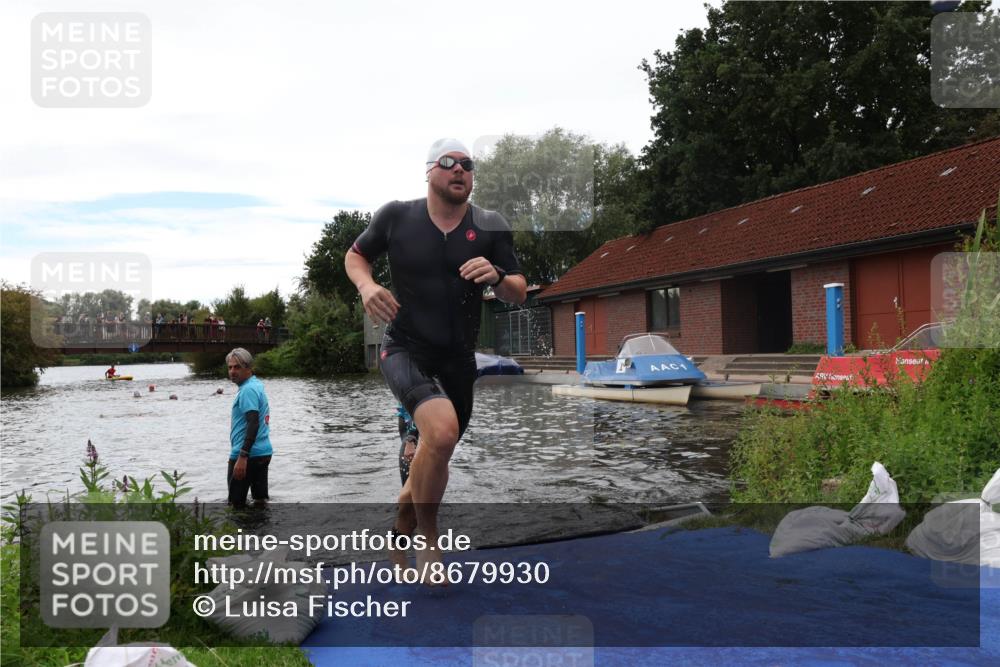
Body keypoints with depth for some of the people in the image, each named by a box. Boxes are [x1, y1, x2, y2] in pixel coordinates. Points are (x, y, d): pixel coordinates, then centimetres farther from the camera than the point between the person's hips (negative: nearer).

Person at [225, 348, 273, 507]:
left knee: (236, 503, -2)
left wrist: (242, 457, -27)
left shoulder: (248, 390, -15)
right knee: (260, 499, 12)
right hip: (263, 452, 10)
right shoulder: (257, 385, 15)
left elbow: (253, 423, -24)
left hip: (248, 454, -10)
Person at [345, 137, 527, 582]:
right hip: (405, 349, -4)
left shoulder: (491, 228, -1)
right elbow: (355, 255, 11)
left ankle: (400, 539, 41)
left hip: (458, 360, 4)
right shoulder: (396, 216, -4)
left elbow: (519, 294, 2)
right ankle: (427, 537, -7)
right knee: (442, 430, -30)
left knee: (434, 456, 14)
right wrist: (366, 285, -11)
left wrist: (496, 276, -20)